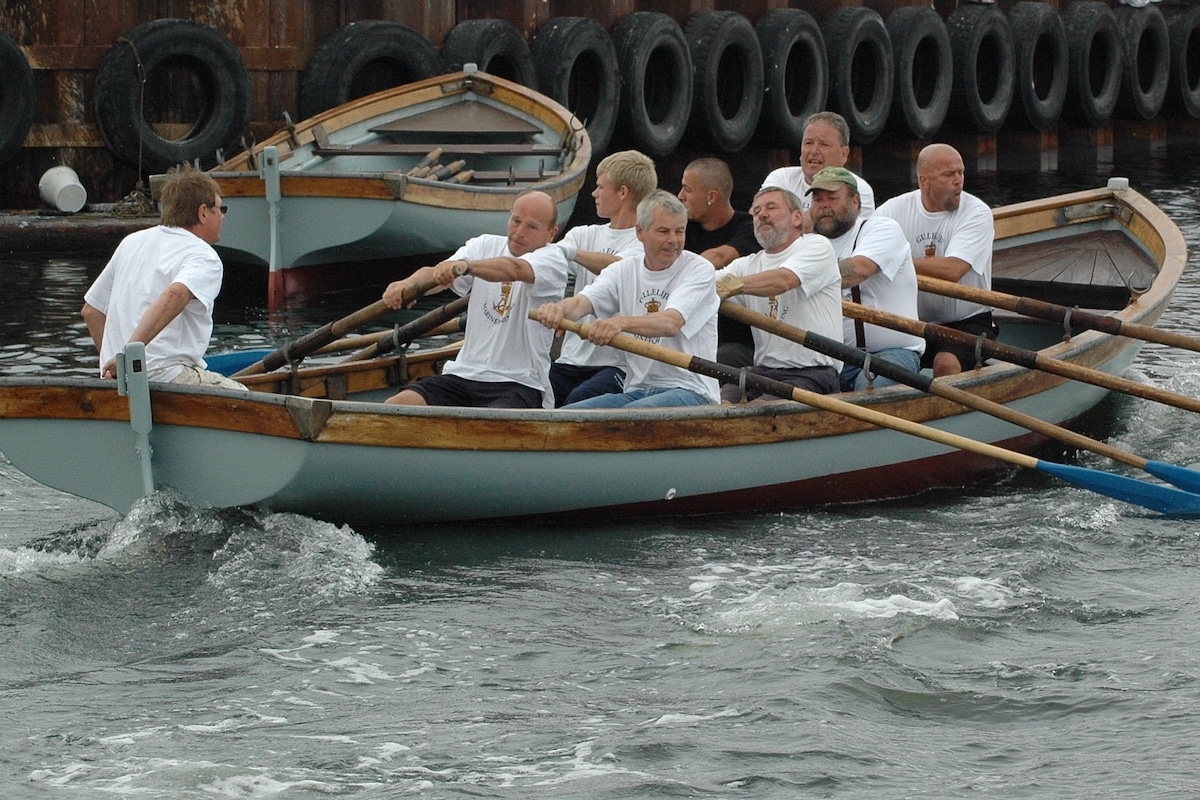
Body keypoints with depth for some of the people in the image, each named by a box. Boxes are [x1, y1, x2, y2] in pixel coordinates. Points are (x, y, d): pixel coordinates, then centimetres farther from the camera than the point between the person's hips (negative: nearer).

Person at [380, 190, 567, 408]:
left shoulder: (552, 260, -4)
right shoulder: (486, 245, 13)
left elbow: (515, 270, -27)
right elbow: (436, 273, -3)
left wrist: (465, 266, -46)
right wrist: (407, 284, -27)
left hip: (520, 384, -5)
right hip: (463, 374, 5)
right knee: (395, 406, -16)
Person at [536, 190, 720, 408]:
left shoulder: (699, 270, -4)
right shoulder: (623, 271, 12)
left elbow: (672, 324, -21)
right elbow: (582, 302, -5)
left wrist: (621, 323, -41)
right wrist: (560, 309, -32)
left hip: (690, 391, -5)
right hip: (637, 390, 5)